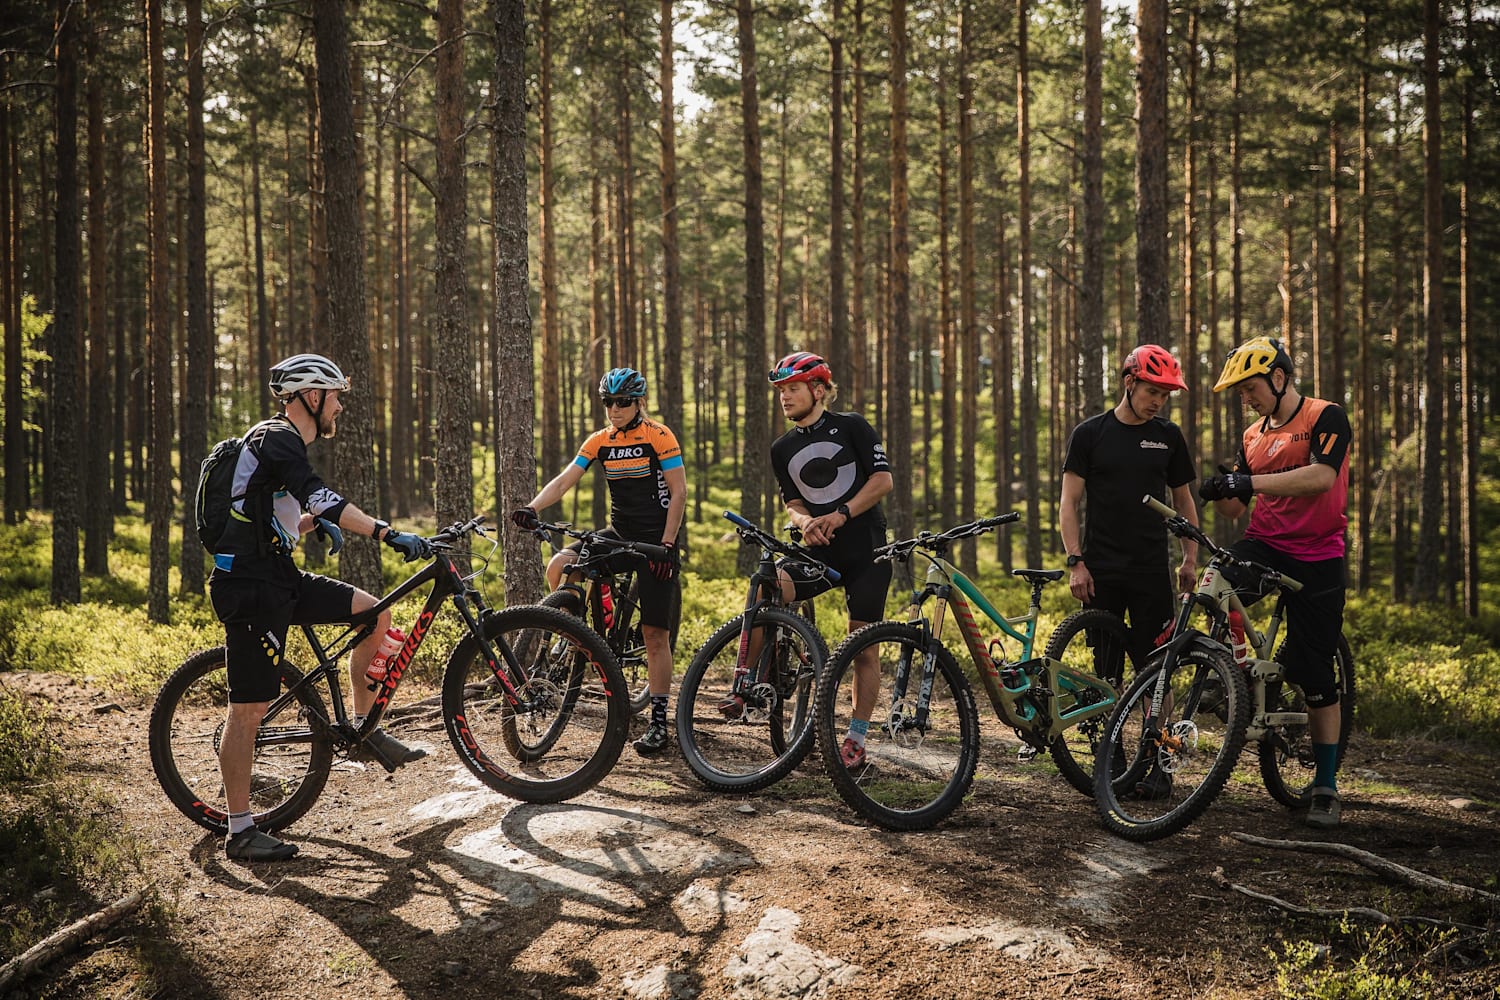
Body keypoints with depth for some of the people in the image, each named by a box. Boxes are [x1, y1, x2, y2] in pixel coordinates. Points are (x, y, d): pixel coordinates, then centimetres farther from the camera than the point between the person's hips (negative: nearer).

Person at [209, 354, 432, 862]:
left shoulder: (285, 443, 18)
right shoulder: (276, 439, -14)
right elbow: (321, 499, -30)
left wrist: (313, 523, 6)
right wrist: (389, 534, -36)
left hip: (279, 578, 10)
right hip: (249, 586, -10)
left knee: (375, 614, 3)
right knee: (249, 708, -5)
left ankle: (364, 729, 13)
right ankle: (239, 831, 2)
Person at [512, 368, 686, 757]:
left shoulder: (659, 436, -9)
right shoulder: (599, 441, 5)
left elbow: (679, 492, -10)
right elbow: (564, 480, -2)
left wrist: (667, 545, -18)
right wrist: (532, 508, -19)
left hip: (656, 539, -5)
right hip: (619, 533, 5)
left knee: (655, 634, -6)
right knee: (559, 566, -20)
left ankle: (659, 722, 0)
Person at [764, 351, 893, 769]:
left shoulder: (851, 427, -1)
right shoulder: (782, 449, 11)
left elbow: (882, 480, -7)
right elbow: (793, 502, 11)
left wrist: (840, 516, -19)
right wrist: (806, 522, -13)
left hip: (865, 550, -3)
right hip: (820, 552, 3)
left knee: (864, 647, -1)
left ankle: (856, 739, 9)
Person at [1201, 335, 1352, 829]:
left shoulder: (1326, 417, -6)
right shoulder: (1254, 436, 13)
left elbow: (1321, 476, -24)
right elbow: (1235, 507, 12)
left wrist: (1249, 481, -30)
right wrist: (1221, 489, -11)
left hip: (1316, 557, -5)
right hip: (1264, 545, 5)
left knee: (1317, 676, -2)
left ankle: (1326, 786, 10)